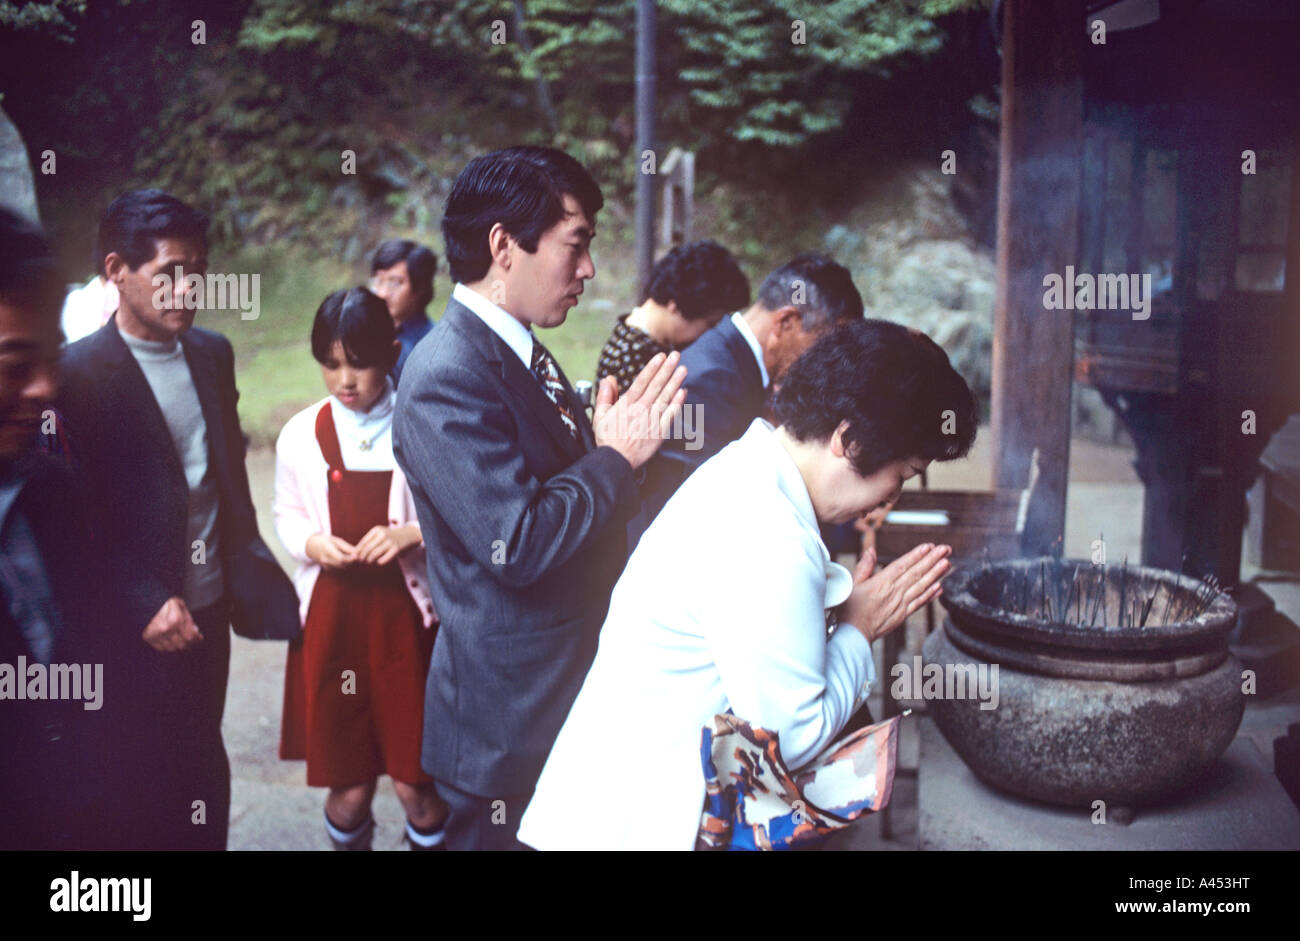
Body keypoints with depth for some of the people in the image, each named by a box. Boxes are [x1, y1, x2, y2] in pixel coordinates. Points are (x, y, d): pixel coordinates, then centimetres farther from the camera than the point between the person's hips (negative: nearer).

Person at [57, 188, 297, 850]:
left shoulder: (212, 353, 6)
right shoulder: (79, 373, -14)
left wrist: (249, 568, 8)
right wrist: (144, 604, -18)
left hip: (209, 608, 6)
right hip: (138, 626, -5)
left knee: (202, 765, 19)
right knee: (148, 785, 9)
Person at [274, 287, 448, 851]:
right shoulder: (301, 434, 2)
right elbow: (287, 514, 13)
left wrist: (412, 533, -17)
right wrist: (312, 541, -7)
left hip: (404, 614, -2)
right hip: (331, 616, 2)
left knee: (415, 785, 2)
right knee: (348, 789, 9)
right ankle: (347, 840, 38)